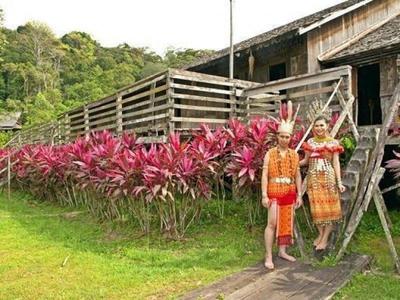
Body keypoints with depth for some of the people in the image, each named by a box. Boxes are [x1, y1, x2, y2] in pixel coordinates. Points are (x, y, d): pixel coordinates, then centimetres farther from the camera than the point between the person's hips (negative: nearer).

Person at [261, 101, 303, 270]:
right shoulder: (270, 154, -2)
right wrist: (264, 195, -13)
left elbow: (297, 176, 12)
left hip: (290, 193, 4)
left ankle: (282, 251, 22)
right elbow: (265, 175, -6)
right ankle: (268, 256, -2)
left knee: (286, 222, 9)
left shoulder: (294, 155, 10)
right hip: (274, 192, -4)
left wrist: (299, 195, 7)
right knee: (272, 223, -8)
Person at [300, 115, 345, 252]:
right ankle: (320, 234, 24)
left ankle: (325, 239, 10)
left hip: (328, 177, -3)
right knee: (316, 207, 7)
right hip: (313, 178, 3)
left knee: (328, 207, 1)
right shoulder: (310, 142, 7)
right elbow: (306, 160, 12)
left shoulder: (333, 143, 0)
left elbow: (336, 163, -1)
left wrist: (339, 181, -7)